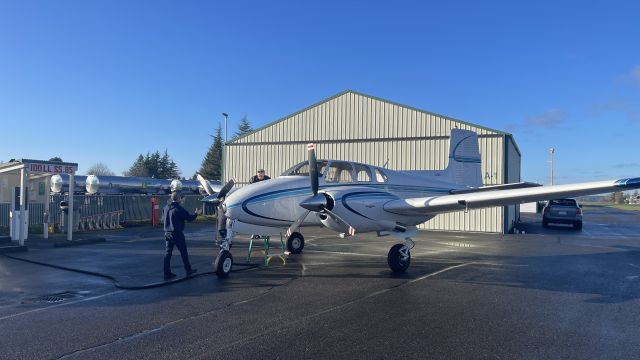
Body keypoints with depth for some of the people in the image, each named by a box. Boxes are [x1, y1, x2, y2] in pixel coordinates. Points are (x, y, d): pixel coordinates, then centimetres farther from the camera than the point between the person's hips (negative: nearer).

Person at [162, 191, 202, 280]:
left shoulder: (166, 208, 4)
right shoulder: (179, 208, -15)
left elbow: (163, 218, 18)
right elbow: (189, 218, -9)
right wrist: (196, 214, 9)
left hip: (167, 233, 6)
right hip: (177, 233, -6)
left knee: (168, 253, 7)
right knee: (183, 252, 8)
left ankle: (167, 273, 7)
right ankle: (188, 270, 19)